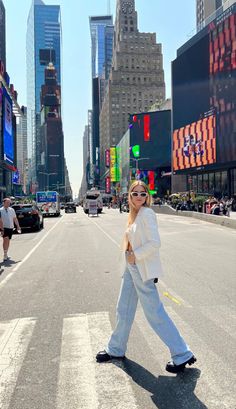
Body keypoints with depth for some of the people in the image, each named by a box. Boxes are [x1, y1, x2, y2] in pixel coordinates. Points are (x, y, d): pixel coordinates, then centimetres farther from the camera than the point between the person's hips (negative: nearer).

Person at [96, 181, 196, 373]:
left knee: (155, 314, -2)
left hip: (143, 270, -9)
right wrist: (130, 257, 9)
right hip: (131, 267, 9)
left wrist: (135, 255, -17)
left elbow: (155, 242, -23)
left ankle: (182, 355, 10)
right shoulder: (134, 214, 10)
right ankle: (116, 350, 36)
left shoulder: (147, 214, -16)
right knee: (124, 310, 19)